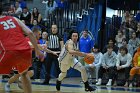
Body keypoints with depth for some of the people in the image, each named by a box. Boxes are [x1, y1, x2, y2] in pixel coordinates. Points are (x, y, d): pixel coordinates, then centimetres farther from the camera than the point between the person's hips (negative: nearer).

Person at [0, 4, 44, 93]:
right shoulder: (14, 19, 23)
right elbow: (30, 33, 12)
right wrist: (37, 50, 15)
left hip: (11, 52, -5)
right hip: (26, 51, 5)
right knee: (24, 74, 32)